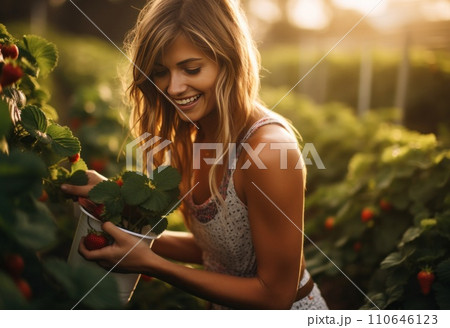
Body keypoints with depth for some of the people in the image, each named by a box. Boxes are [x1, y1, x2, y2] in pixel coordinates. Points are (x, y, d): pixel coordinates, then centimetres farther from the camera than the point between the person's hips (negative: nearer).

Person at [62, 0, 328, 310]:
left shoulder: (268, 147, -28)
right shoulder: (194, 135, -6)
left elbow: (276, 295, -22)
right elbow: (213, 248, 3)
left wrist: (150, 263, -23)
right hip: (230, 309, 6)